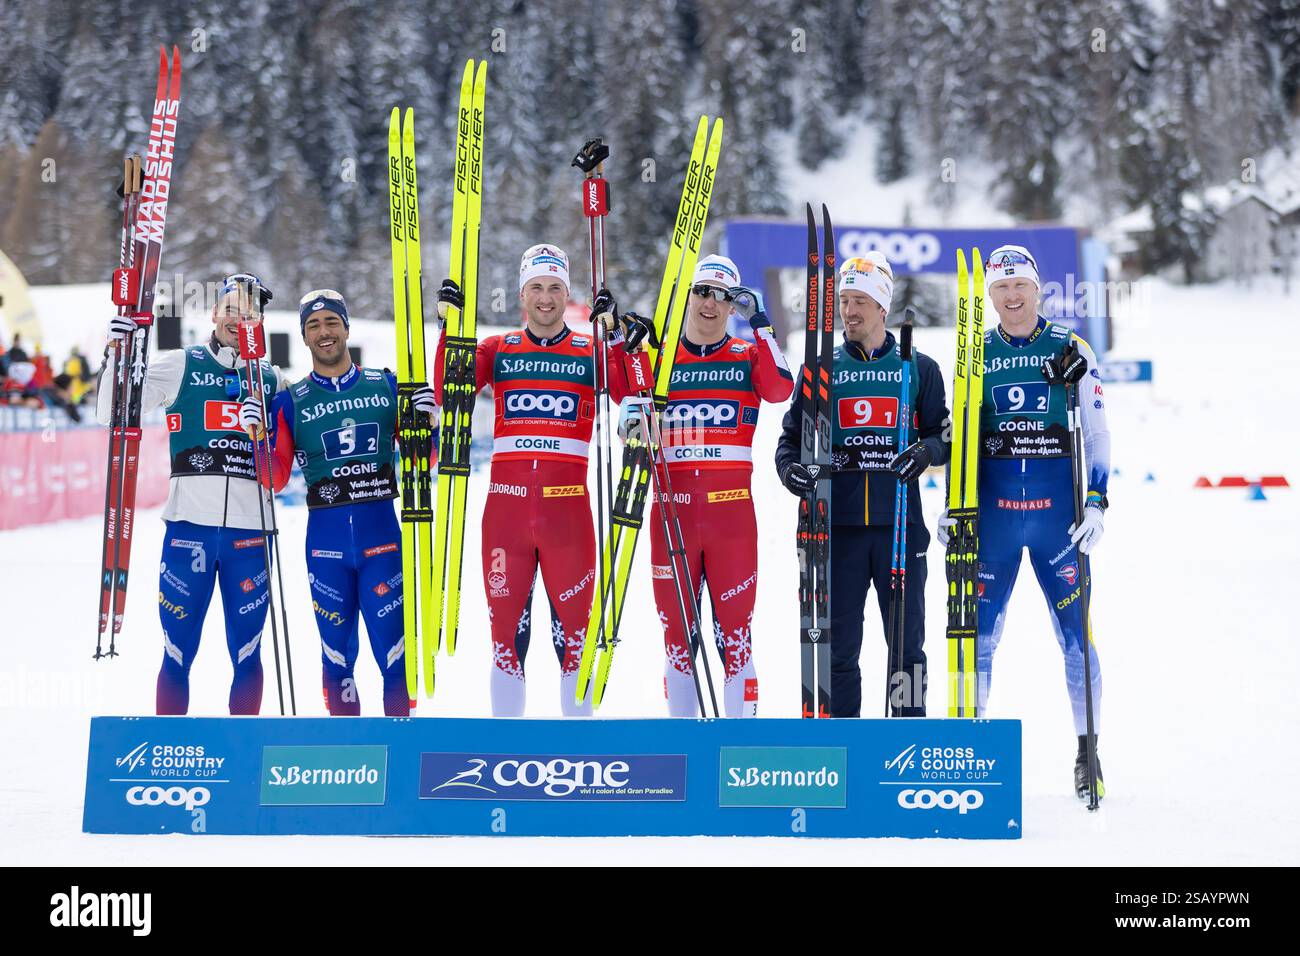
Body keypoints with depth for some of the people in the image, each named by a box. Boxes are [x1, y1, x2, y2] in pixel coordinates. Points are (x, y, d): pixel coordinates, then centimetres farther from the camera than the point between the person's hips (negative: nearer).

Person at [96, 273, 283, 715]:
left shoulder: (271, 380, 12)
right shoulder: (179, 366, 6)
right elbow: (111, 414, 5)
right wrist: (118, 354, -8)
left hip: (250, 531, 2)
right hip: (189, 525, -1)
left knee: (246, 655, 5)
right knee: (177, 654, 0)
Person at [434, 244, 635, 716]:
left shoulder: (590, 351, 8)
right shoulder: (498, 350, 11)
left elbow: (633, 393, -7)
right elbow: (447, 391, -2)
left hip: (568, 503, -1)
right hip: (507, 501, 1)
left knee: (573, 623, 1)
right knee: (506, 622, 4)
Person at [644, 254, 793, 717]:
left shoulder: (748, 355, 8)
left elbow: (780, 389, -11)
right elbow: (631, 400, 13)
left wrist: (760, 326, -12)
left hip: (731, 505, -1)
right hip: (672, 505, 2)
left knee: (734, 626, -2)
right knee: (676, 627, 6)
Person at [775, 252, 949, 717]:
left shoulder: (919, 369, 9)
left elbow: (944, 434, 9)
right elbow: (792, 437, 13)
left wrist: (926, 452, -13)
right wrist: (790, 468, -8)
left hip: (900, 522, -1)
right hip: (838, 524, 1)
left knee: (907, 640, 3)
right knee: (839, 640, 3)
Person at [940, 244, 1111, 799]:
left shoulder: (1070, 350, 4)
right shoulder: (976, 355, 10)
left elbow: (1097, 434, 5)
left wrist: (1096, 503, -5)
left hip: (1058, 509, -1)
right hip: (992, 509, 2)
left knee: (1076, 634, -1)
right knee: (978, 634, 1)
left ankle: (1087, 752, 10)